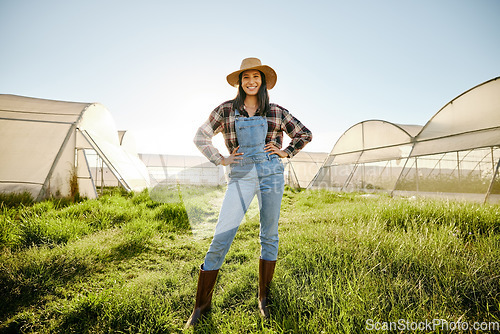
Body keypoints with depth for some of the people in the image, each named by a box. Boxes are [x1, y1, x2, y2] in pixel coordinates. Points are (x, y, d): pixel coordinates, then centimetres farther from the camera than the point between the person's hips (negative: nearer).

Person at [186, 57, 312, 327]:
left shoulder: (276, 112, 9)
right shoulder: (226, 110, 6)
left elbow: (305, 134, 19)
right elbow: (200, 137, 13)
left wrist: (285, 152, 7)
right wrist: (220, 159, 4)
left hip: (271, 174, 2)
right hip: (240, 177, -1)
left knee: (269, 237, 7)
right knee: (220, 240, -6)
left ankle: (264, 298, 25)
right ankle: (201, 306, 11)